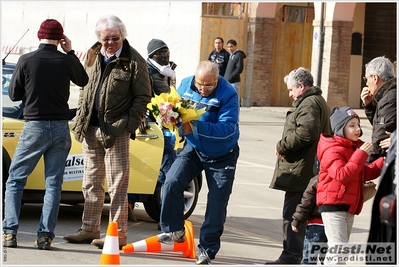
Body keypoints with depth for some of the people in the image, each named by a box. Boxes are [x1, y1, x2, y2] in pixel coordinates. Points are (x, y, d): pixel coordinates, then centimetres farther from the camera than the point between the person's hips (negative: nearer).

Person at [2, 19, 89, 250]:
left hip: (34, 127, -2)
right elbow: (83, 81, 19)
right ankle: (45, 235, -1)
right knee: (54, 184, 5)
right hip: (60, 128, 2)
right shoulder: (67, 61, -1)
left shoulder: (26, 61, -7)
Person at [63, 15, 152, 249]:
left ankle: (118, 234, 1)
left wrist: (128, 126, -12)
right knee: (91, 183, 13)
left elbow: (143, 97, -6)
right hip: (91, 130, 6)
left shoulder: (134, 61, -7)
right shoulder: (93, 57, 11)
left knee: (117, 185, -3)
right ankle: (90, 230, 22)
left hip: (115, 132, -6)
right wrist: (80, 120, 11)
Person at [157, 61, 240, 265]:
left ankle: (207, 248, 13)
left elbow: (227, 128, -34)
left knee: (217, 202, 0)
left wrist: (196, 127, -43)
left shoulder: (228, 95, -25)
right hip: (193, 149, 3)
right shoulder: (186, 85, -10)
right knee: (172, 182, -18)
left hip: (222, 156, -3)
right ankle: (174, 230, -2)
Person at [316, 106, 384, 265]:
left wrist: (384, 161, 8)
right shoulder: (333, 150, -15)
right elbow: (342, 175, -28)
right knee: (338, 247, -14)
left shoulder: (355, 148, 15)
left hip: (349, 206, 10)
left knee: (336, 248, 17)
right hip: (333, 205, -9)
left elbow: (365, 174, 19)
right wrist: (361, 155, -27)